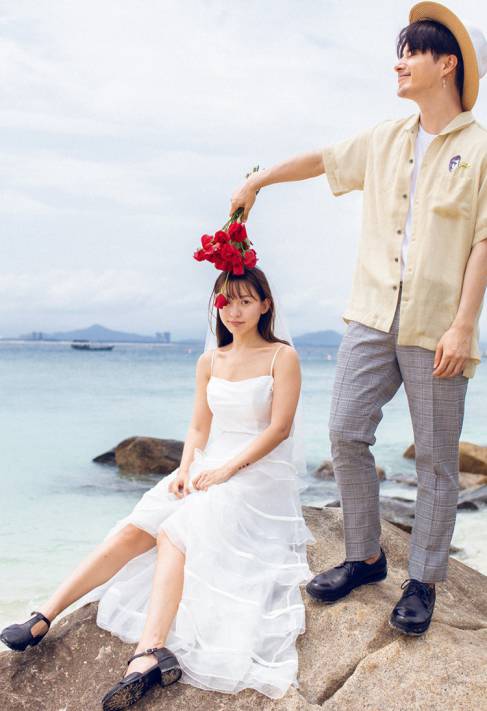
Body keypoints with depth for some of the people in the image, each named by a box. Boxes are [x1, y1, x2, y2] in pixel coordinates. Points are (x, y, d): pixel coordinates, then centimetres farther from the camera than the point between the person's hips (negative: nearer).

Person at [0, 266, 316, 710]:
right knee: (132, 531, -16)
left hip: (259, 476, -5)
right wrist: (186, 469, -8)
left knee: (174, 534, -30)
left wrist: (227, 469, -17)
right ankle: (43, 619, -18)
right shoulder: (209, 362, 14)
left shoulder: (282, 357, -1)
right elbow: (199, 427, 12)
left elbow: (279, 427, -10)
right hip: (209, 469, 5)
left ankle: (148, 654, -40)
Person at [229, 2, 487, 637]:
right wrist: (256, 182, 32)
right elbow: (322, 160, 27)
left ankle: (424, 580, 16)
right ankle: (365, 557, 18)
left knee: (436, 459, 3)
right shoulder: (385, 139, 13)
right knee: (346, 434, 1)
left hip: (435, 329, -4)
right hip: (372, 317, 5)